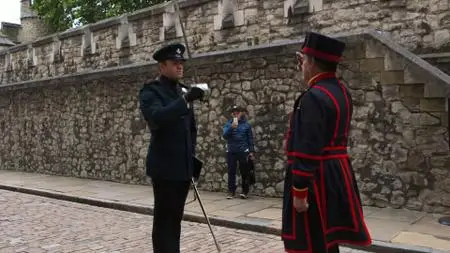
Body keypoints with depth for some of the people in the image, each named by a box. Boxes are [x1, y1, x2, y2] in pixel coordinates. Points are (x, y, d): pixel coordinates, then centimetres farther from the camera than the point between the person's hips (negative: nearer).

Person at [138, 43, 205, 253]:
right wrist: (186, 99, -33)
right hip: (164, 166, -7)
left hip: (183, 165, 7)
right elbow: (157, 119, -27)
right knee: (164, 219, -1)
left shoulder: (183, 90, 13)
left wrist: (192, 155, 14)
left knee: (175, 218, 15)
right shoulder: (150, 91, -8)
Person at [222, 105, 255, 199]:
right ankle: (231, 191, 10)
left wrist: (251, 151, 0)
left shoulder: (246, 124, 2)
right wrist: (231, 127, -21)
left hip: (243, 151, -1)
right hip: (231, 152, 1)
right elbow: (225, 135, -7)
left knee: (244, 172, 3)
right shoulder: (228, 124, 5)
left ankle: (245, 191, 13)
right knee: (231, 172, 3)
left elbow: (250, 139, 4)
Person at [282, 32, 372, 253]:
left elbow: (308, 150, -24)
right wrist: (308, 69, 28)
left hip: (316, 178, -10)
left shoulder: (313, 97, -20)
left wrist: (299, 191, -21)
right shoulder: (342, 92, 9)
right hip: (336, 174, 10)